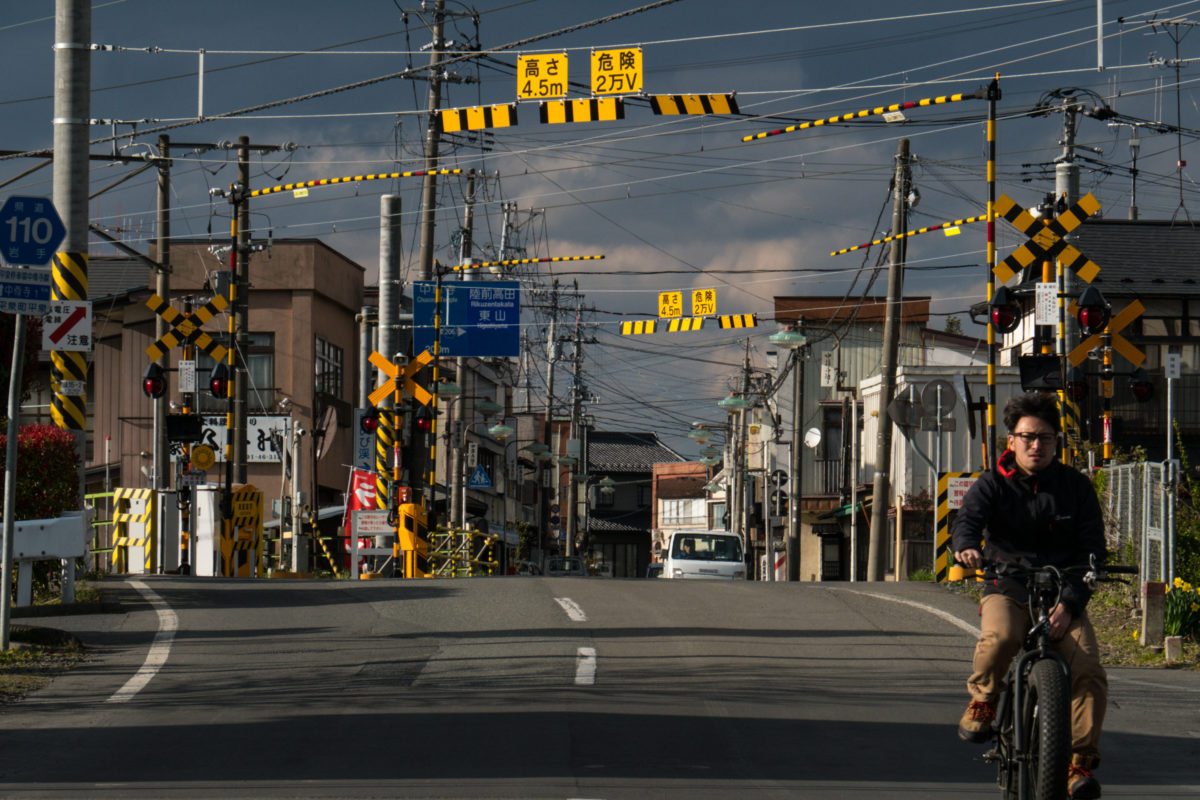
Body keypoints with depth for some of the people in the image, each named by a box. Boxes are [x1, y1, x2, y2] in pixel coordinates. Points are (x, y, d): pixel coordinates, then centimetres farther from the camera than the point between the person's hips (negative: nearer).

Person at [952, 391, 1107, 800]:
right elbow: (968, 519, -15)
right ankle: (981, 702, -6)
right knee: (999, 637, -36)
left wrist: (1070, 602, -13)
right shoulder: (992, 485, 4)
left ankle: (1080, 763, -14)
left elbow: (1092, 550, 1)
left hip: (1063, 598, 1)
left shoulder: (1076, 487, 6)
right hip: (1007, 591, -1)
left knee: (1088, 668, -23)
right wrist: (966, 546, -41)